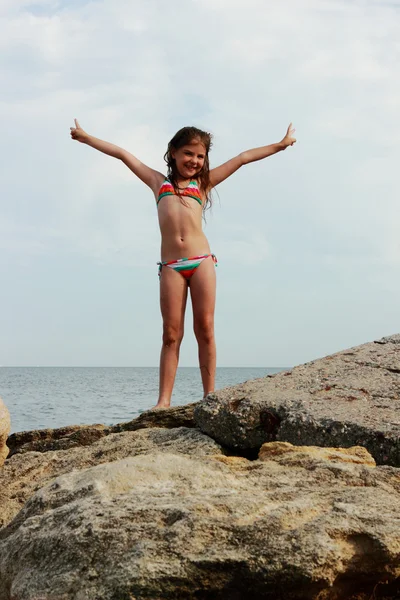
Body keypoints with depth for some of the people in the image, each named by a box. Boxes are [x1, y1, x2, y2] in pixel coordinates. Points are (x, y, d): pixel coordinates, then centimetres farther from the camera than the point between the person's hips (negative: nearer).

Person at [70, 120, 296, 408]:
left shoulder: (203, 183, 19)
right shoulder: (159, 182, 21)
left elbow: (243, 158, 22)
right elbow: (123, 154, 25)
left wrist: (280, 145, 24)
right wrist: (87, 138, 30)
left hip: (202, 260, 0)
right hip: (171, 266, 0)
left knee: (205, 329, -2)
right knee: (171, 333, -2)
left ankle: (210, 396, 2)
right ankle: (164, 401, -4)